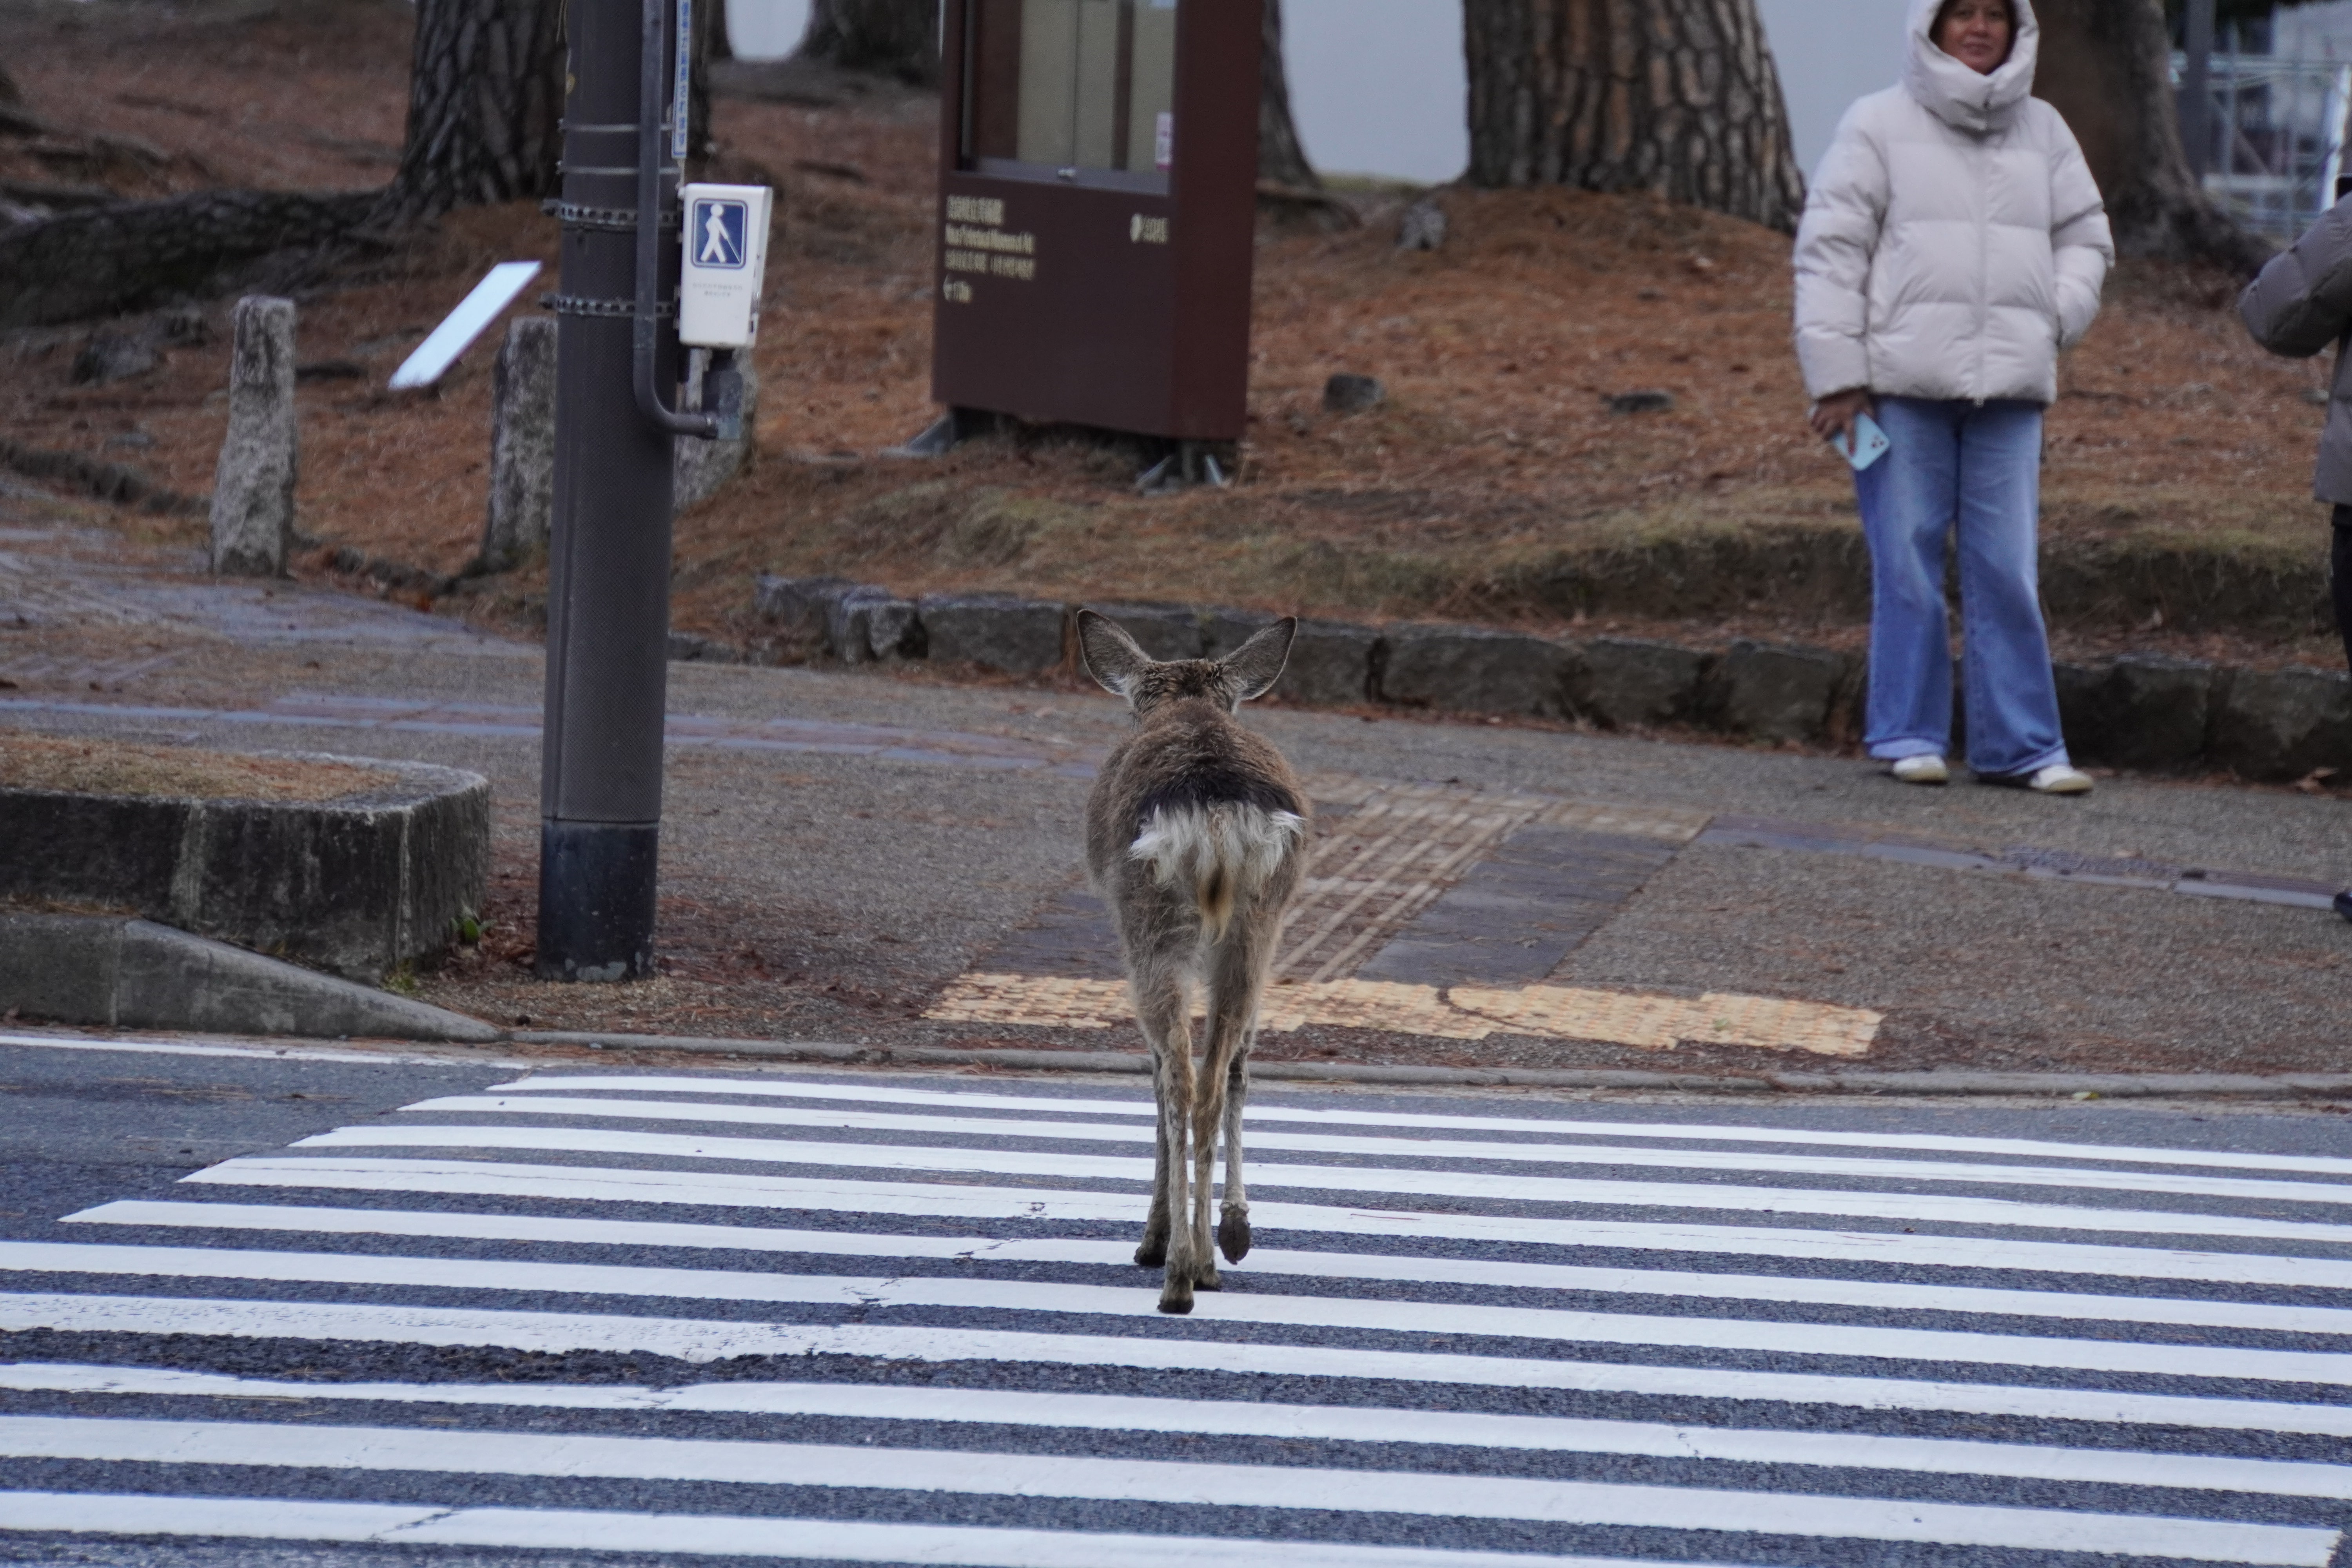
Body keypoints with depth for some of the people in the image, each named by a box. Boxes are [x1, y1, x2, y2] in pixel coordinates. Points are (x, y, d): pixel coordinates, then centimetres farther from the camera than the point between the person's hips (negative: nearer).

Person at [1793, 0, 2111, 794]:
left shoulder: (2043, 132, 15)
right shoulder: (1880, 126, 2)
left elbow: (2085, 241, 22)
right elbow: (1830, 251, -1)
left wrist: (2053, 319, 2)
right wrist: (1838, 375, -8)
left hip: (2008, 393, 3)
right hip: (1904, 384, -3)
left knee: (2008, 570, 1)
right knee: (1907, 566, -1)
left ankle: (2020, 744, 5)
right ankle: (1910, 735, 8)